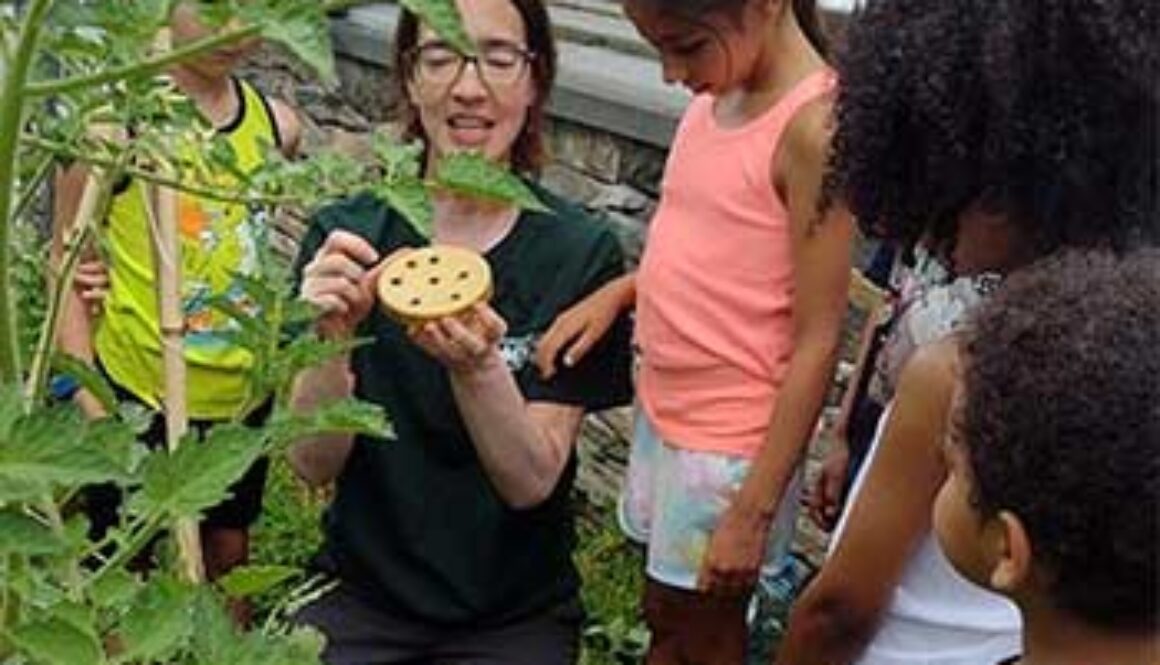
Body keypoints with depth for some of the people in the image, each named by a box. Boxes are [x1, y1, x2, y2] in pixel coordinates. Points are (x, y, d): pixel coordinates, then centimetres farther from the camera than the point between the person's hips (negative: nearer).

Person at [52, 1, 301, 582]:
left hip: (242, 396, 5)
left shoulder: (276, 124, 0)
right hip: (139, 396, -4)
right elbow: (66, 264, -8)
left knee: (229, 556, 19)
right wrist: (92, 406, -12)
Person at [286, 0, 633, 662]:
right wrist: (332, 340, -26)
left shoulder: (583, 253, -10)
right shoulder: (345, 235, -5)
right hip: (362, 596, 1)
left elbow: (533, 481, -13)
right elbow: (315, 463, -8)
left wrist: (477, 365, -30)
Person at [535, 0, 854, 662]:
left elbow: (817, 342, -21)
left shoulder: (812, 124, -23)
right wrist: (619, 290, -3)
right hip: (663, 411, 7)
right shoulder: (720, 94, 1)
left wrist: (752, 511, -18)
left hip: (731, 444, -7)